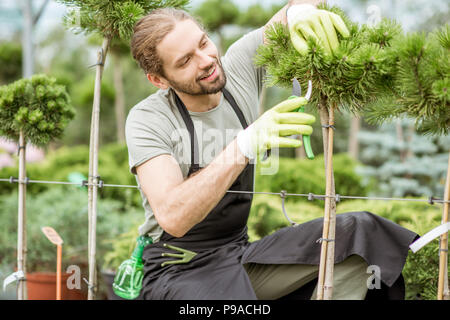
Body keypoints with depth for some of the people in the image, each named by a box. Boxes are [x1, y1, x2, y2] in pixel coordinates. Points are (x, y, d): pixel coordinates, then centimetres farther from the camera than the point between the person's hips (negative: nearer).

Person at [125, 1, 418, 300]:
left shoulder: (240, 65, -3)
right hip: (178, 272, -6)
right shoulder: (147, 120, -16)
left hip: (240, 252, 6)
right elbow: (172, 218, -30)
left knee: (357, 232, -15)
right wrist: (245, 144, -39)